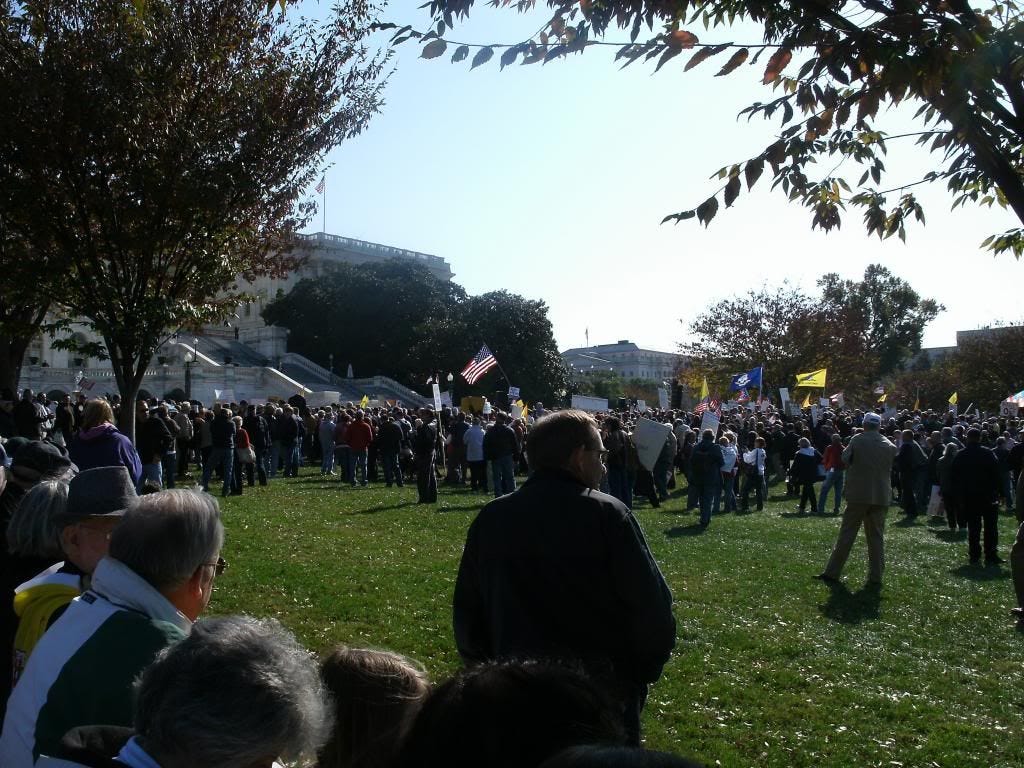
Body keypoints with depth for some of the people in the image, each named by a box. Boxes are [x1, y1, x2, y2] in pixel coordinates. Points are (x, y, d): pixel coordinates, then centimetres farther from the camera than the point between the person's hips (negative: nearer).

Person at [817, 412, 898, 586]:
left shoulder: (857, 440, -7)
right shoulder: (889, 445, 4)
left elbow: (845, 459, 0)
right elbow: (891, 469, 11)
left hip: (858, 494, -3)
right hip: (881, 495, 3)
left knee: (847, 533, 2)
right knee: (877, 536, 9)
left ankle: (832, 572, 5)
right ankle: (876, 577, 9)